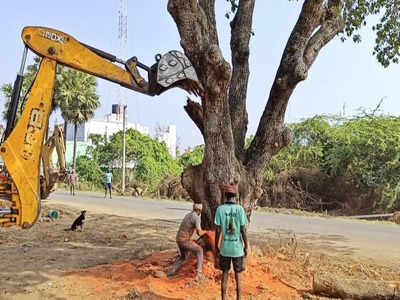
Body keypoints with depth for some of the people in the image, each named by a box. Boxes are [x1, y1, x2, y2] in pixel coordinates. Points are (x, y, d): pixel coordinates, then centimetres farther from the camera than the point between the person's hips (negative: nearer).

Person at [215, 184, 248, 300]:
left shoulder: (220, 209, -9)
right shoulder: (240, 209, -11)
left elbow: (217, 230, -7)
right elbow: (243, 230, -10)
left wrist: (216, 247, 5)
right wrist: (246, 247, 2)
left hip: (225, 248, 1)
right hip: (238, 248, -1)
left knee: (225, 274, 14)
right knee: (237, 275, 13)